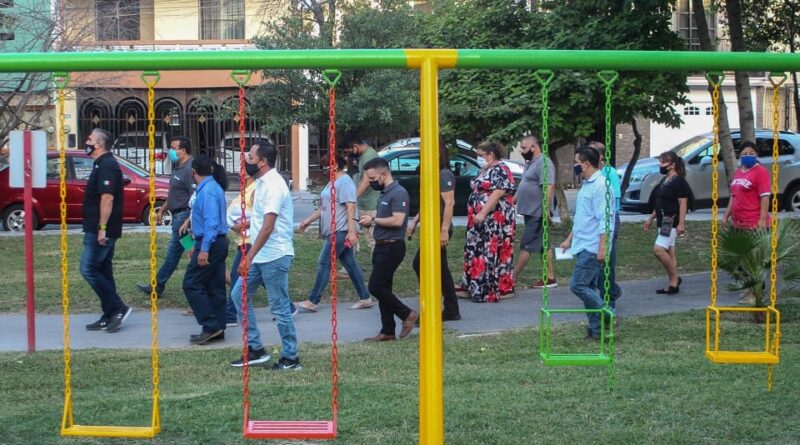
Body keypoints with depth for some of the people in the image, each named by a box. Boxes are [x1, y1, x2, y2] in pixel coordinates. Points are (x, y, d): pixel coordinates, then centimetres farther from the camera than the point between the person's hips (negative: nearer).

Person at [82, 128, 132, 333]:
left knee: (88, 269, -10)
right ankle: (110, 316, 15)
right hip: (100, 231, 10)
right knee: (103, 271, 12)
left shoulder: (106, 166, -16)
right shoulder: (103, 164, 17)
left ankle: (118, 308, -7)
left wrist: (102, 229, -25)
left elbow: (107, 198, -23)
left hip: (101, 231, -10)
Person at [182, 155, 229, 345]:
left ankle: (211, 326, -7)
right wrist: (197, 246, 25)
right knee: (215, 288, 10)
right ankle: (217, 330, 13)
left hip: (210, 244, -10)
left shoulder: (208, 190, -15)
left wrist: (204, 249, -26)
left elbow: (211, 222, -23)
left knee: (192, 284, -6)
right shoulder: (213, 187, 15)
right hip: (217, 243, 10)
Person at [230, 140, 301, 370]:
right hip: (260, 256, 10)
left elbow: (268, 226, -24)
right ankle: (255, 349, 16)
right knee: (239, 295, 10)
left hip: (274, 256, -10)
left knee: (280, 308, -2)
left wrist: (249, 257, -25)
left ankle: (290, 358, 9)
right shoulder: (261, 182, 11)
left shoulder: (274, 185, -18)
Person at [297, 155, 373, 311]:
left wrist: (351, 231, -26)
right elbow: (324, 207, 25)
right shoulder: (332, 183, 19)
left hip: (340, 231, -10)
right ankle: (365, 298, 13)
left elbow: (350, 207, -20)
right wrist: (308, 220, 24)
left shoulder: (345, 182, -13)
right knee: (350, 265, 10)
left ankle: (312, 301, -4)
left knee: (324, 264, -7)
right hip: (333, 231, 10)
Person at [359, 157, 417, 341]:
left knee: (376, 287, -10)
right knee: (382, 288, 10)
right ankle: (387, 331, 14)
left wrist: (374, 220, -15)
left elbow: (397, 221, -25)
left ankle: (407, 314, 2)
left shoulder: (398, 193, -15)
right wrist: (370, 220, 6)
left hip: (392, 247, -10)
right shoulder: (384, 193, 15)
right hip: (382, 246, 10)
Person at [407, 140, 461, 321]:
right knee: (441, 269, 11)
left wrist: (444, 230, -23)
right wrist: (415, 221, 19)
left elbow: (449, 203, -20)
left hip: (439, 229, -10)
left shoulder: (445, 175, -14)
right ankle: (451, 311, 16)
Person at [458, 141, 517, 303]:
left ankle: (499, 289, -4)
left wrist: (482, 214, -24)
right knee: (476, 251, 10)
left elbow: (497, 193, -21)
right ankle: (473, 287, 16)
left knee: (493, 252, -8)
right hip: (481, 221, 10)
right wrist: (474, 215, 15)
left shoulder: (500, 171, -11)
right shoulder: (484, 170, 18)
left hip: (496, 220, -10)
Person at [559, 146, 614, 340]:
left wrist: (602, 247, -25)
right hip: (583, 246, 10)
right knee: (588, 287, 10)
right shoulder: (586, 185, 17)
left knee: (578, 285, -12)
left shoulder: (600, 185, -16)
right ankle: (596, 329, 15)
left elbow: (604, 220, -21)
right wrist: (569, 239, 27)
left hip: (592, 248, -10)